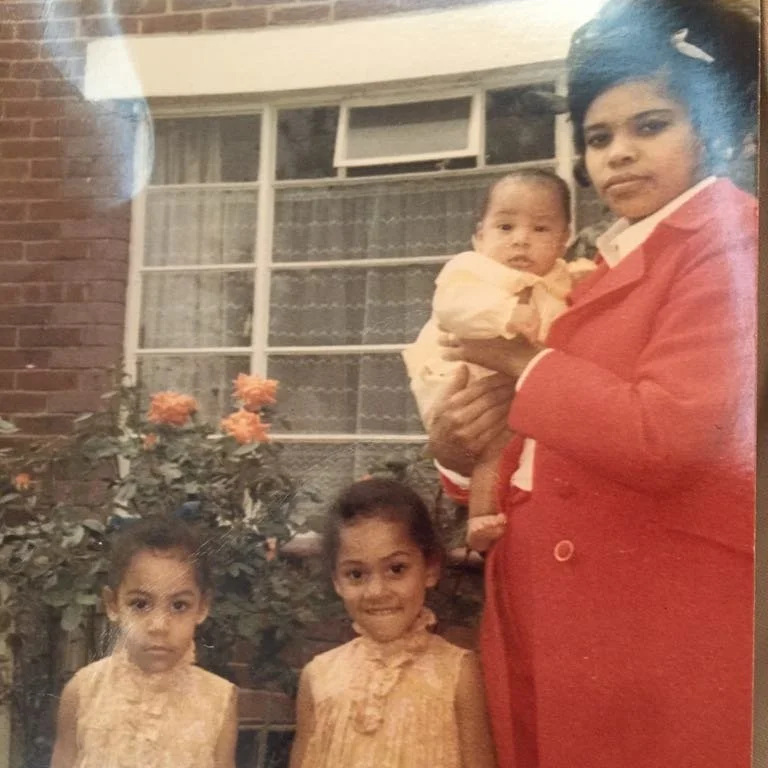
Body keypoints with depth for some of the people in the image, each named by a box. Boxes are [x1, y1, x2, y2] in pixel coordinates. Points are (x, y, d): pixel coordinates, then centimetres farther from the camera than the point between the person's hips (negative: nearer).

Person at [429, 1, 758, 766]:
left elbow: (661, 437, -21)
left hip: (663, 628, -8)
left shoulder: (729, 242, -9)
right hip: (559, 623, 8)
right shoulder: (612, 267, 18)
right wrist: (460, 447, -2)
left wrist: (523, 364, -8)